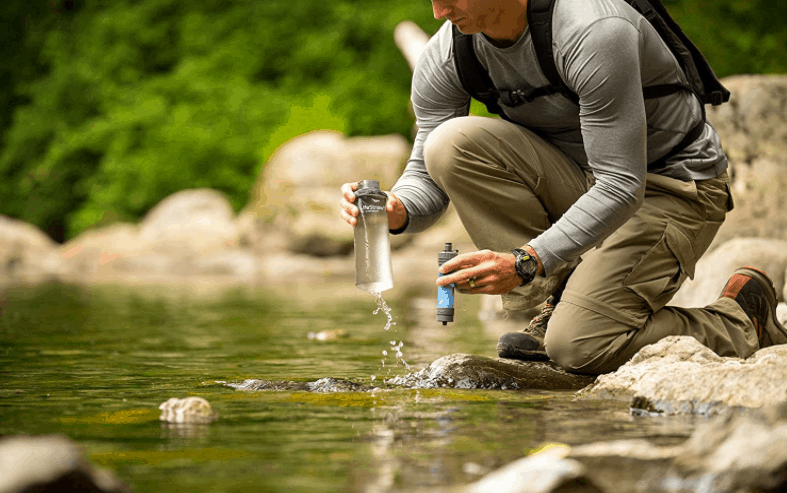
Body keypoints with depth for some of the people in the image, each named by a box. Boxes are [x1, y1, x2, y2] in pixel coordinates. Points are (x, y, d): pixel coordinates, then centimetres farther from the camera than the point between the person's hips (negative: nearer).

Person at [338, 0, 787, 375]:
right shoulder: (445, 57, -10)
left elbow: (621, 190, -32)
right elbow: (427, 176, -5)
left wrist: (525, 263, -40)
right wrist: (396, 210, -30)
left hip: (674, 188, -6)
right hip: (582, 179, 6)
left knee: (577, 345, -23)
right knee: (452, 144, -19)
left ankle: (739, 321, 3)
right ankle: (565, 300, -8)